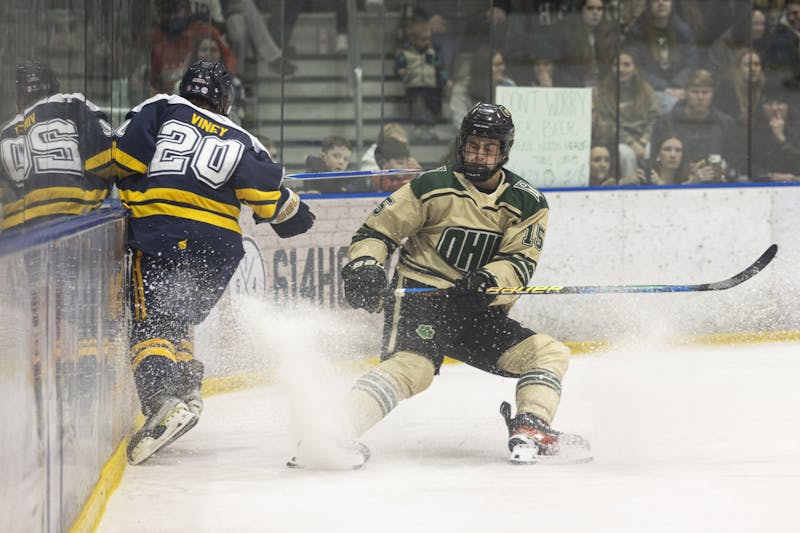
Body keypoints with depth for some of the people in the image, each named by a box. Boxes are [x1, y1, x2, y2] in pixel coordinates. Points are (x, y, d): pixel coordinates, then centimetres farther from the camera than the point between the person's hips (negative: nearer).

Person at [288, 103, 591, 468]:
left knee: (550, 354, -3)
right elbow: (378, 229, -1)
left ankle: (530, 432, -7)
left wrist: (489, 280, -26)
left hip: (478, 313, 6)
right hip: (419, 299, -6)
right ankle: (334, 435, -42)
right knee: (411, 366, -32)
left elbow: (520, 263, -5)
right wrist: (364, 266, -20)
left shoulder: (527, 205, 6)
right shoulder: (433, 188, -2)